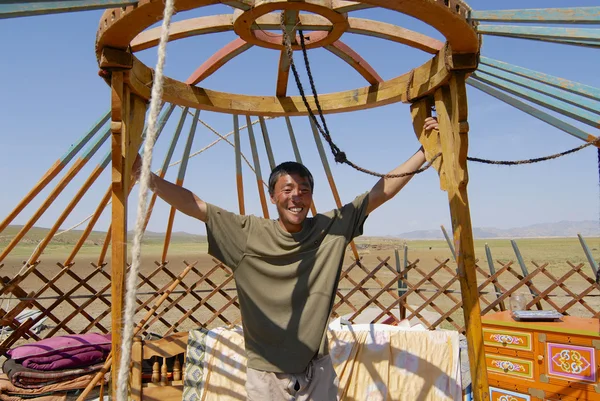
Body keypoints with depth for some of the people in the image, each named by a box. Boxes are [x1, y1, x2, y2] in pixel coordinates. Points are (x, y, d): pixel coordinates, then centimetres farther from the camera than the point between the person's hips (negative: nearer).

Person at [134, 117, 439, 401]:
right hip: (265, 374, -1)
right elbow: (193, 204, -10)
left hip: (318, 372, 1)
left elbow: (382, 191, -5)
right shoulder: (248, 233, -9)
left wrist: (425, 150, -6)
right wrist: (145, 173, -17)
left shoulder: (331, 229, -6)